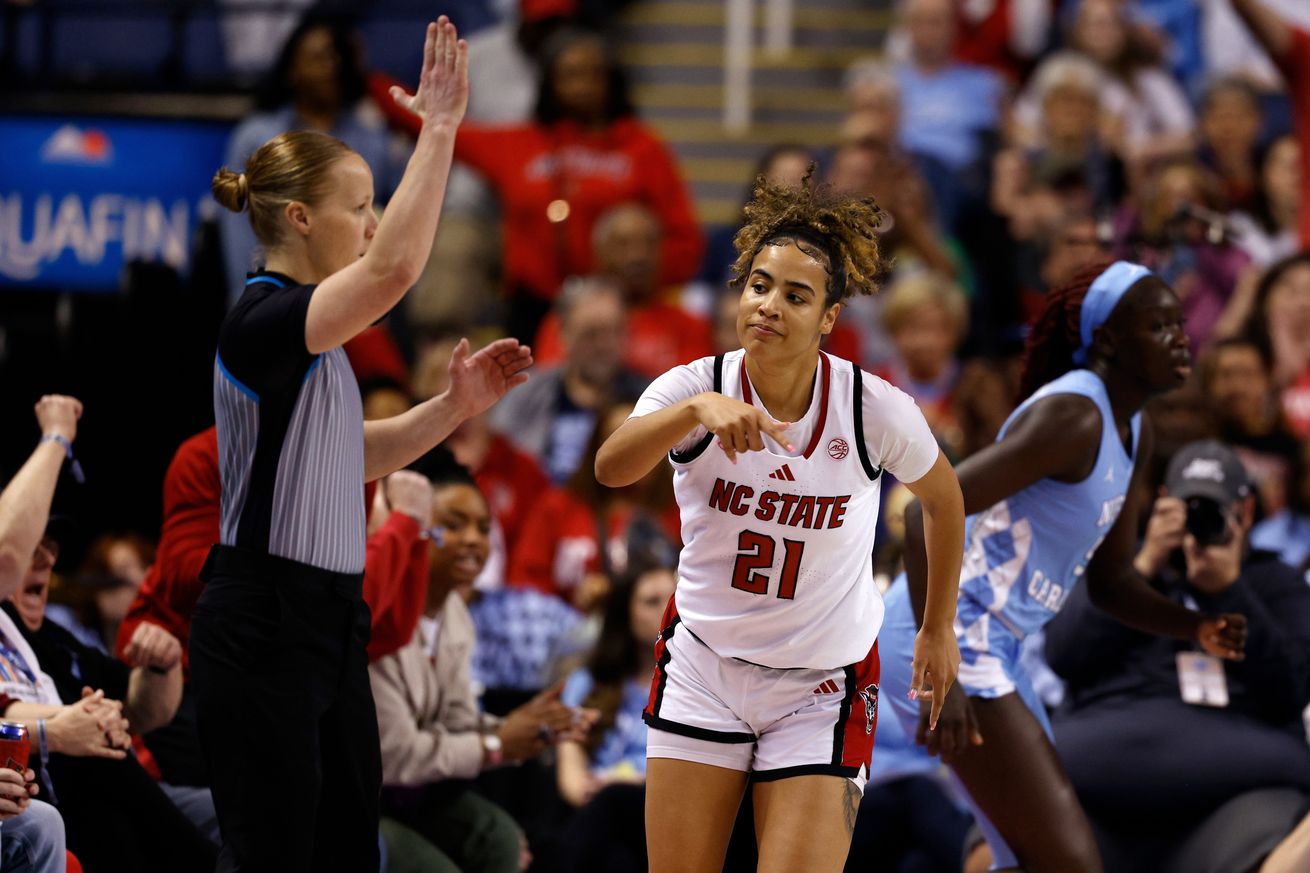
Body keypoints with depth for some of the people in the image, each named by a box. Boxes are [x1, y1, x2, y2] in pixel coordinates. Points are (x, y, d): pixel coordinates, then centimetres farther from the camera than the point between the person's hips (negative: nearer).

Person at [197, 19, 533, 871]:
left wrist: (457, 403, 8)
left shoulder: (307, 332, 13)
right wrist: (440, 128, -30)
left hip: (328, 618, 10)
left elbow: (352, 457, 22)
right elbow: (393, 269, -33)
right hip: (263, 631, -10)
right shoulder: (261, 321, -17)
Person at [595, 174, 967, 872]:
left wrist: (938, 628, 17)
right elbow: (610, 468, -33)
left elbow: (943, 499, 8)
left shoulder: (875, 408, -13)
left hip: (821, 688, -1)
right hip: (702, 667, 2)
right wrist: (697, 410, -51)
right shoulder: (698, 385, -13)